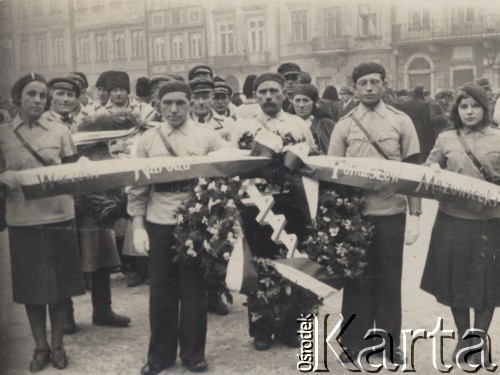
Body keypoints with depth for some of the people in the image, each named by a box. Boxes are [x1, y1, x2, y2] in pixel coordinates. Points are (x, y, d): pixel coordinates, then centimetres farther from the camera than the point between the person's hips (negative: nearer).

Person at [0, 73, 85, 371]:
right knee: (31, 286, 7)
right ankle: (41, 346, 23)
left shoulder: (60, 131, 3)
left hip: (60, 217, 1)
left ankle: (57, 344, 24)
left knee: (60, 284, 7)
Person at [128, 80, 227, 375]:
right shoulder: (148, 140, 6)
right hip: (159, 225, 1)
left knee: (194, 291, 8)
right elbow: (138, 187, 7)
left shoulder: (208, 137, 1)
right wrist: (138, 226, 1)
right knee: (161, 292, 9)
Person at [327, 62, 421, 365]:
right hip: (354, 213, 0)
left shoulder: (401, 121, 2)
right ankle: (355, 343, 18)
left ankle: (390, 343, 21)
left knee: (389, 279, 8)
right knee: (357, 278, 8)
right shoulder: (344, 125, 3)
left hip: (391, 213, 0)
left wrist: (415, 215, -4)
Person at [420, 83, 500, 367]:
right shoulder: (446, 139, 5)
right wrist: (433, 171, -5)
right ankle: (463, 337, 28)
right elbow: (429, 167, 17)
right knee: (456, 280, 10)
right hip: (453, 219, 1)